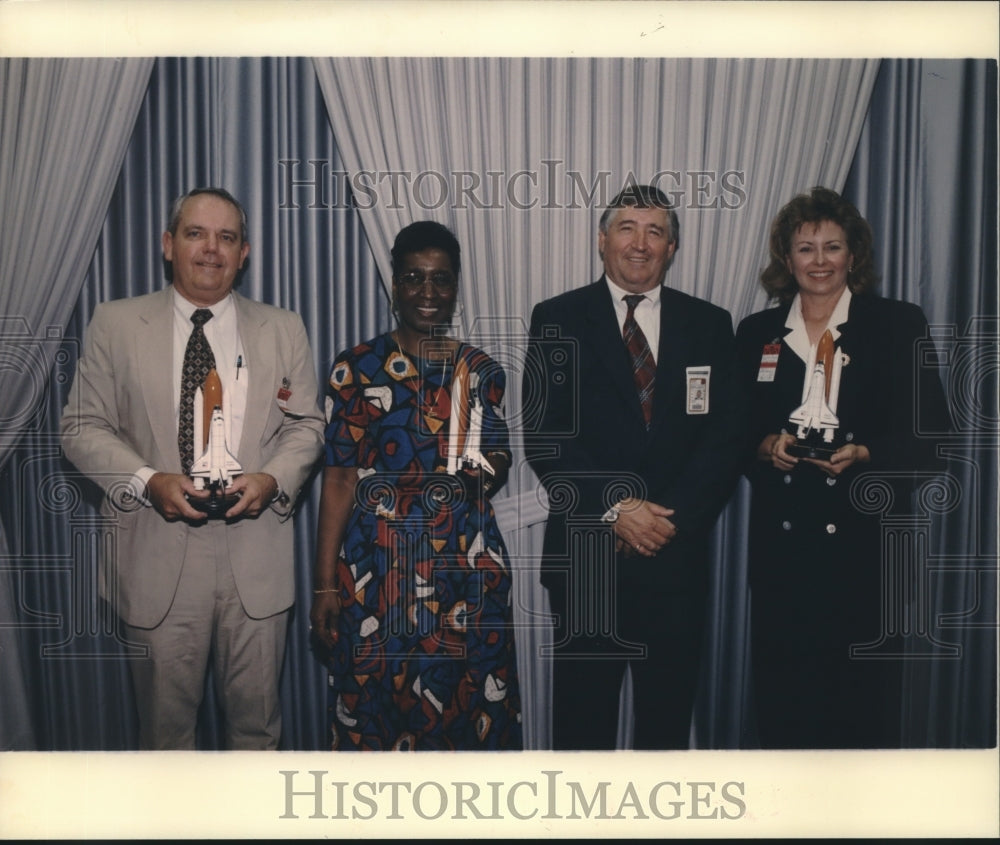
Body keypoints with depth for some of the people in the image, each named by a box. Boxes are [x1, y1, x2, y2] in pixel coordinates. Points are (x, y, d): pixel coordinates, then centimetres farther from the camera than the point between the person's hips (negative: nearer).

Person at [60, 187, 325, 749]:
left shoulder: (284, 330, 8)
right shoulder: (116, 325, 4)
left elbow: (306, 425, 8)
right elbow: (84, 427, 3)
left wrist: (273, 479, -11)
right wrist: (146, 481, -14)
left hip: (256, 554, 1)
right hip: (159, 555, -1)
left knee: (256, 713, 13)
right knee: (165, 718, 13)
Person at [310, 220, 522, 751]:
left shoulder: (482, 372, 7)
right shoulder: (356, 368, 0)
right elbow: (339, 479, -2)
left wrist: (488, 469, -11)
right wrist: (325, 584, -6)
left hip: (466, 568, 2)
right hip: (376, 568, -1)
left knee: (467, 705, 7)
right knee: (377, 706, 6)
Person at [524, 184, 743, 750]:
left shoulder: (710, 325, 8)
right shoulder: (558, 320, 2)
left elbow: (726, 435, 2)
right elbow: (543, 435, -5)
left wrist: (671, 518, -10)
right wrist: (614, 509, -14)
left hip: (677, 552, 2)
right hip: (587, 552, -1)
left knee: (669, 710, 12)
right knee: (583, 711, 9)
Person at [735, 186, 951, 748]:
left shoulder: (898, 325, 3)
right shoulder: (756, 334, 11)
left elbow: (929, 434, -1)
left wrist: (862, 454, -17)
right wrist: (767, 446, -10)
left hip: (864, 541, -2)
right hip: (781, 543, 2)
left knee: (865, 700, 3)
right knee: (782, 700, 5)